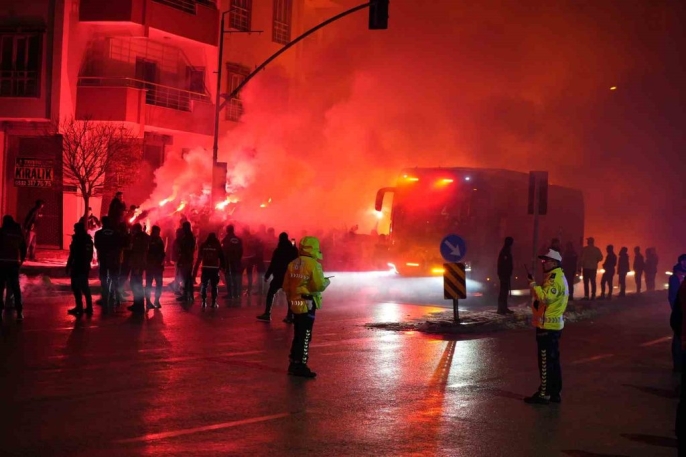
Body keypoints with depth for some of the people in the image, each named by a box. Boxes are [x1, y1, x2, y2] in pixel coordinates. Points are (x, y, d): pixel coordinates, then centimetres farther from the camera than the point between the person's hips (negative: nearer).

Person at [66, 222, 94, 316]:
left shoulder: (77, 240, -15)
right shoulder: (89, 240, 8)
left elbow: (72, 255, -16)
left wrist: (68, 267, -10)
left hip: (77, 267, -8)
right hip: (85, 267, 8)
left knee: (76, 287, -2)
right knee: (85, 287, 14)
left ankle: (79, 308, -4)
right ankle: (89, 308, 15)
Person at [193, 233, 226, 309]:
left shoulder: (203, 246, 4)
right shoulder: (217, 246, 0)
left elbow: (199, 258, 7)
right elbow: (221, 257, 0)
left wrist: (195, 269, 13)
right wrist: (223, 266, 8)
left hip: (205, 268, 1)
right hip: (214, 268, -1)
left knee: (204, 285, 8)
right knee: (214, 286, 4)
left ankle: (204, 302, 0)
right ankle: (214, 302, -1)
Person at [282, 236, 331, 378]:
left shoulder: (292, 264, 8)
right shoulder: (313, 264, -15)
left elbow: (286, 286, 12)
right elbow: (319, 285, -18)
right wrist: (326, 282, 2)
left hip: (295, 303, 7)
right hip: (307, 304, -7)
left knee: (298, 335, 16)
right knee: (305, 336, -2)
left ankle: (294, 364, 20)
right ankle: (301, 366, -1)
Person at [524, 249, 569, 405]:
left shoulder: (555, 278, -16)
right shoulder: (558, 277, 17)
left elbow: (545, 297, -29)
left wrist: (533, 285, -21)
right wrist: (534, 285, 5)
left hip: (547, 325, -11)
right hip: (553, 324, 11)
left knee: (545, 361, -6)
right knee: (553, 360, 14)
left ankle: (544, 394, -4)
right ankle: (554, 393, 19)